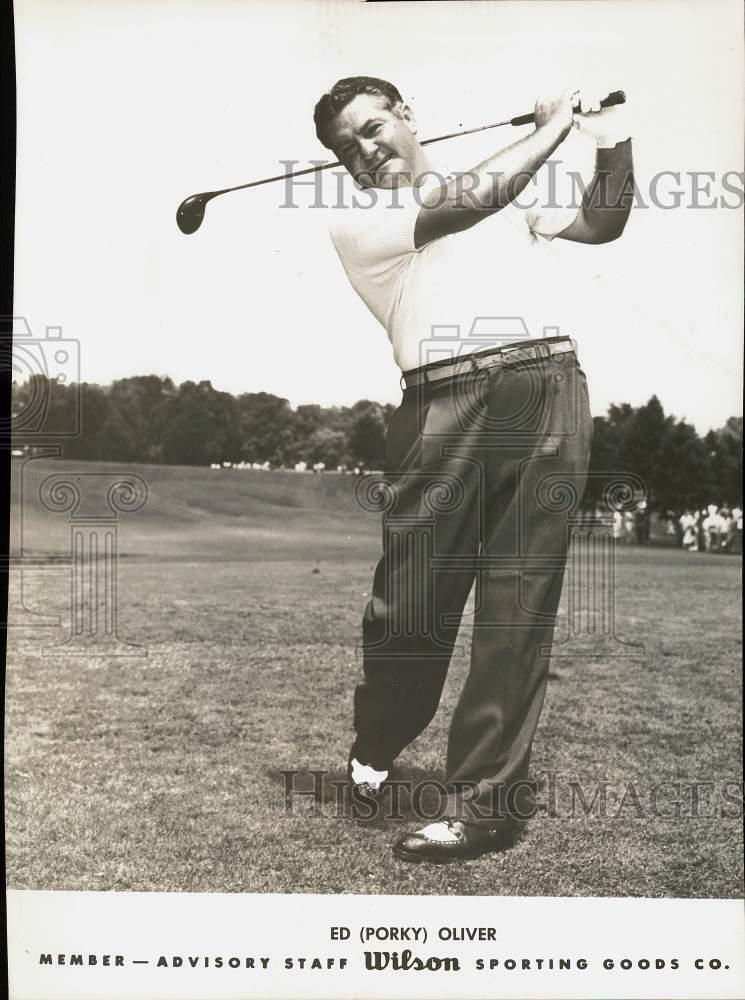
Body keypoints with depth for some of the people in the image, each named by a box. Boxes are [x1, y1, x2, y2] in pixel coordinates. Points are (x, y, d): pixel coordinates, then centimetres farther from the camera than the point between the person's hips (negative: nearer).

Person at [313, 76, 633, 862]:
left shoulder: (509, 194, 28)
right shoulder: (354, 218, 13)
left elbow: (601, 225, 29)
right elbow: (469, 199, 1)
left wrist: (611, 146, 13)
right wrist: (553, 126, 11)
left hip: (549, 384, 3)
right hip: (446, 400, -2)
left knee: (518, 602, -3)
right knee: (411, 597, -3)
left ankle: (484, 799, 5)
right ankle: (374, 748, 26)